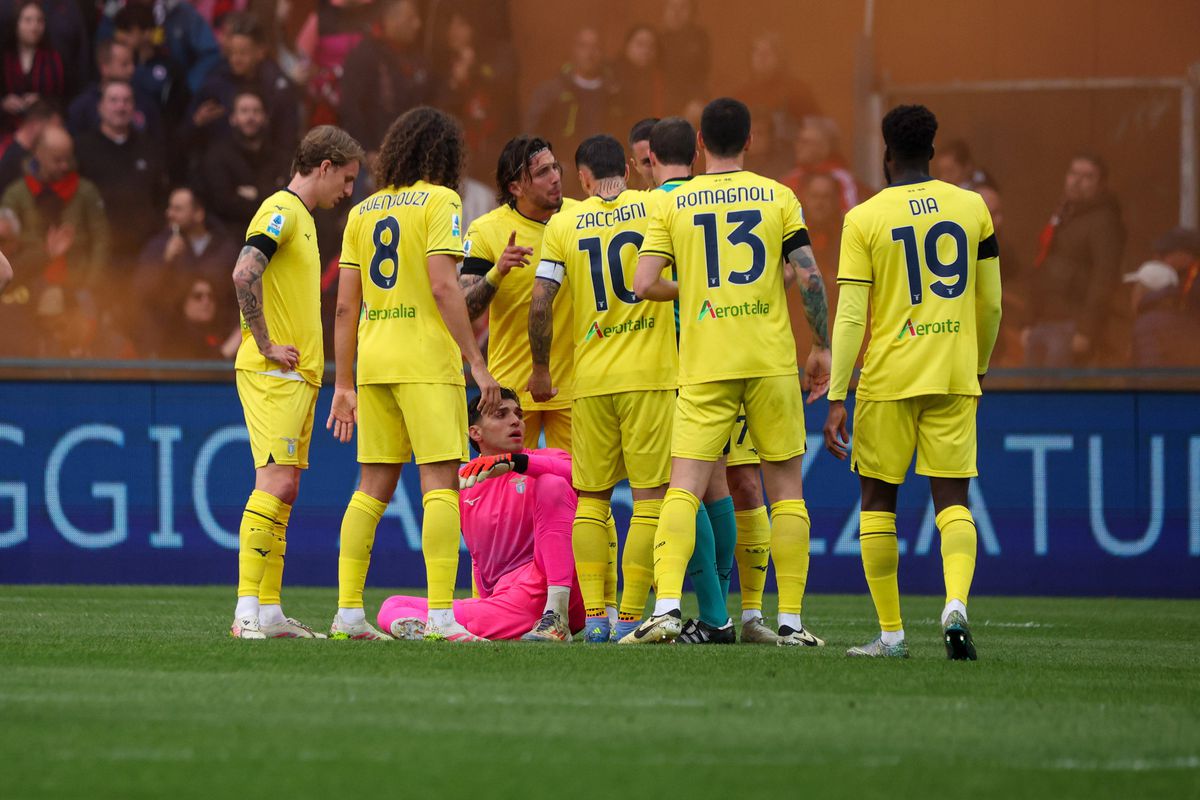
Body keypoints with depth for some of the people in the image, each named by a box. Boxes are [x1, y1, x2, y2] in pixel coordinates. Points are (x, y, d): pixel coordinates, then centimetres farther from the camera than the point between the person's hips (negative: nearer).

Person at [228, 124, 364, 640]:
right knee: (276, 483, -16)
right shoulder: (280, 210, -10)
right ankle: (247, 612, -19)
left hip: (296, 374, 10)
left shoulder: (301, 217, 21)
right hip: (273, 374, -10)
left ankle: (269, 614, 10)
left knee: (282, 489, 9)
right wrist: (266, 345, -20)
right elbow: (244, 274, -25)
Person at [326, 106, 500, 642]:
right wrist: (477, 364, -11)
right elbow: (443, 287, -13)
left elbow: (345, 306, 12)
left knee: (373, 487, 10)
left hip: (372, 360, 6)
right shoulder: (439, 200, -3)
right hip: (426, 360, -6)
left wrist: (343, 386, 16)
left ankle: (348, 613, 7)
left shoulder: (362, 211, 14)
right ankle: (440, 616, -15)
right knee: (440, 483, -7)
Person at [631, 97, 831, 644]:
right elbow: (810, 277, -3)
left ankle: (666, 606, -20)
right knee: (786, 486, 8)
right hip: (773, 362, 0)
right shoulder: (778, 197, 3)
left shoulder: (673, 204, 4)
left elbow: (645, 284, -3)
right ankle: (790, 619, 5)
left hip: (703, 367, 0)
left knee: (684, 488, -3)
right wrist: (822, 346, 7)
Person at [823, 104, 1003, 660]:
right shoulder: (972, 207, 6)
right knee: (952, 501, 3)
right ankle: (955, 604, -22)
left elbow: (851, 316, -8)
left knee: (878, 502, 10)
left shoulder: (865, 218, -4)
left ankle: (891, 634, 9)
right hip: (955, 376, 2)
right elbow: (990, 303, 11)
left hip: (888, 378, -2)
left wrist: (837, 398, -7)